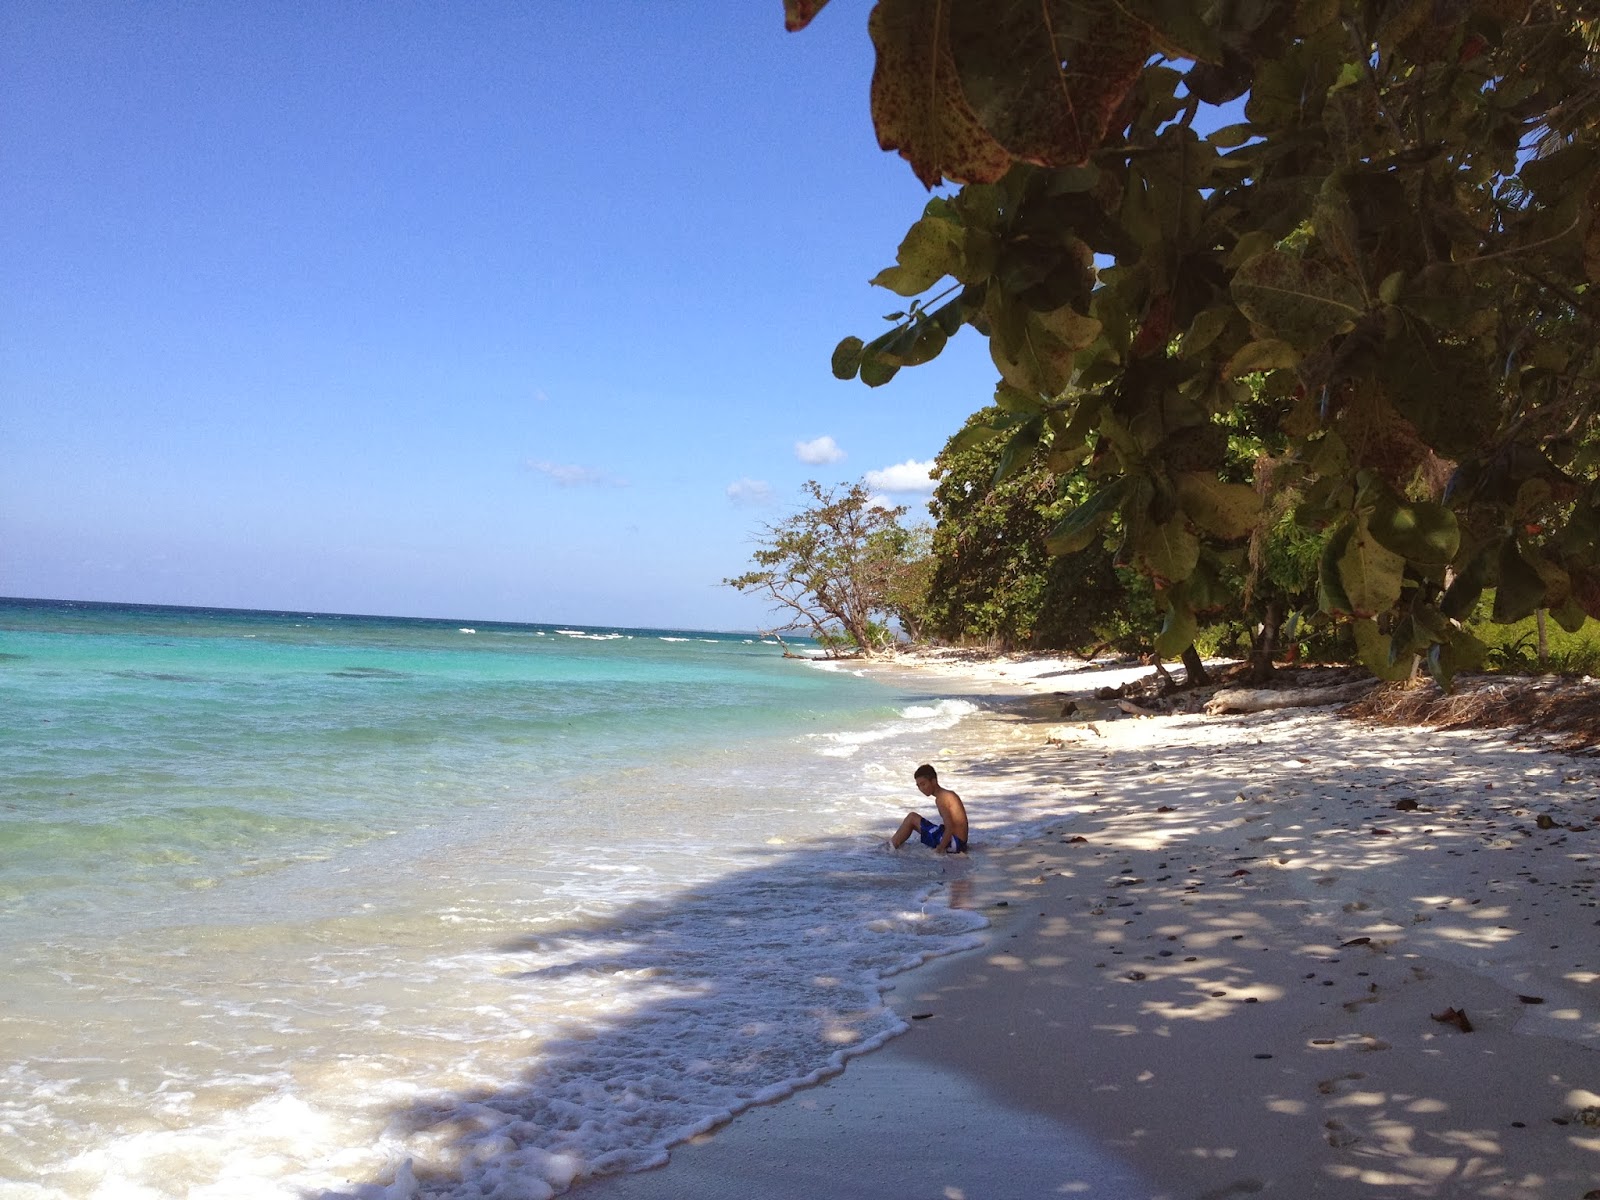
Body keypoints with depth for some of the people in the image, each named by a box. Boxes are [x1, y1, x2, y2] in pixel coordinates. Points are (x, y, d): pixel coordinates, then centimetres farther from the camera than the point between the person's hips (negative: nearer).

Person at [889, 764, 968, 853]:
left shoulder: (941, 798, -14)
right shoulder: (949, 794, 15)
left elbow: (950, 828, -22)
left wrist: (938, 851, -19)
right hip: (960, 843, 10)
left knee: (912, 818, -3)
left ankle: (891, 847, 4)